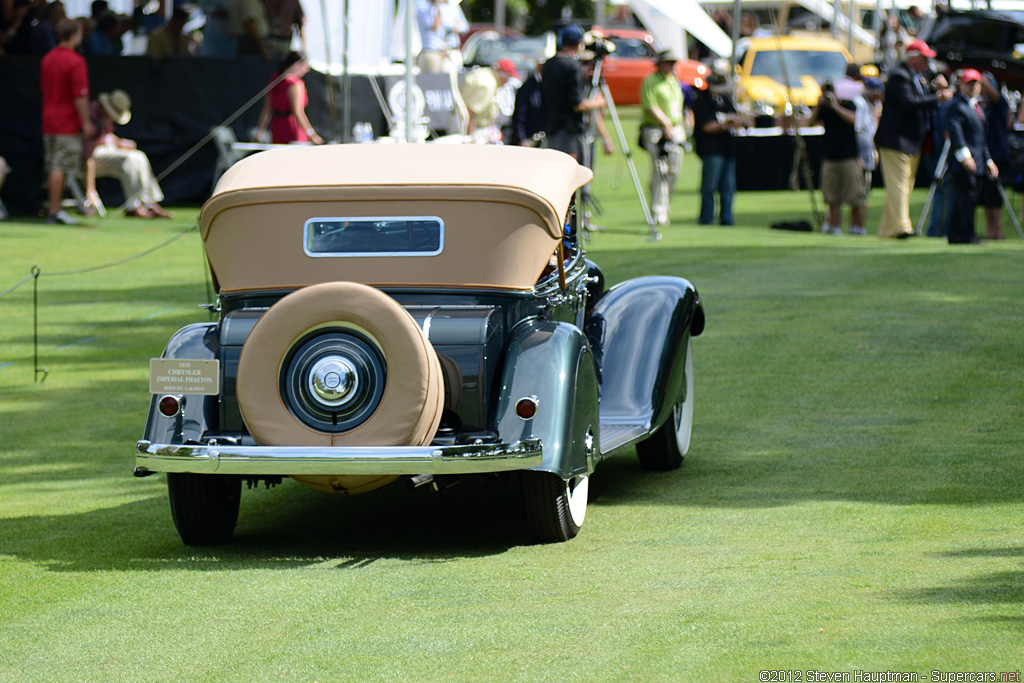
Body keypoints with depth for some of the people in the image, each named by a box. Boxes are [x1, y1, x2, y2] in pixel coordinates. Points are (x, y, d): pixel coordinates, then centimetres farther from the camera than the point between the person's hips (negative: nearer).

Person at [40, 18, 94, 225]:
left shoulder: (47, 59, 11)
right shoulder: (75, 61, -14)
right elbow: (80, 95, -17)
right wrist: (86, 122, -12)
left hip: (49, 120, 8)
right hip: (68, 122, -8)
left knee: (53, 168, 11)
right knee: (59, 168, -7)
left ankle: (52, 209, 14)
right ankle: (55, 211, -7)